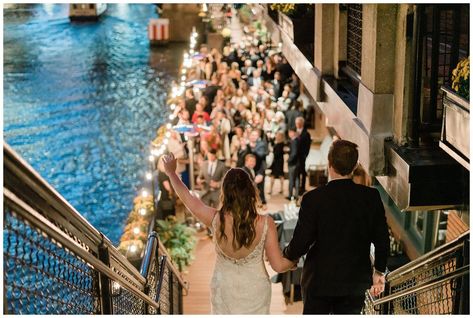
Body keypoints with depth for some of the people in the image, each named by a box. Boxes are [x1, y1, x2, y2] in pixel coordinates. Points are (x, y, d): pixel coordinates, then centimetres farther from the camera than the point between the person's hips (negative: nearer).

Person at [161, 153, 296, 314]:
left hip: (224, 290, 1)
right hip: (255, 291, 0)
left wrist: (171, 172, 9)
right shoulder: (265, 223, -25)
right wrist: (293, 261, 6)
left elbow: (186, 196, -7)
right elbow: (279, 265, -17)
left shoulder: (215, 220, -23)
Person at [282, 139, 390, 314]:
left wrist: (287, 254, 8)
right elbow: (382, 239, -1)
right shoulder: (371, 197, -8)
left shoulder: (313, 198, -17)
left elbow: (301, 243, -14)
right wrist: (379, 271, 14)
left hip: (319, 281, -2)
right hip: (356, 280, 3)